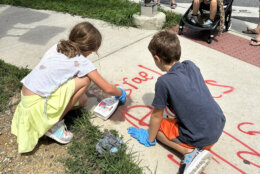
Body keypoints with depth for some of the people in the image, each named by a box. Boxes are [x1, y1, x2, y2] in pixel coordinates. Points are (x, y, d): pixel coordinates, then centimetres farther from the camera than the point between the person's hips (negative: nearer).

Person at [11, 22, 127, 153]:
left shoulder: (58, 46, 5)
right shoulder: (81, 61, -13)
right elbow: (107, 88, -9)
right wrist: (120, 93, 11)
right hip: (37, 104, -7)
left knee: (82, 99, 10)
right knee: (85, 80, -11)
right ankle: (54, 125, -3)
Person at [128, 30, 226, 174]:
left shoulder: (164, 82, -20)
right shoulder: (191, 65, -1)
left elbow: (156, 116, -7)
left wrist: (149, 139, 10)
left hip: (201, 138, -7)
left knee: (158, 126, 12)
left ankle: (191, 152, -5)